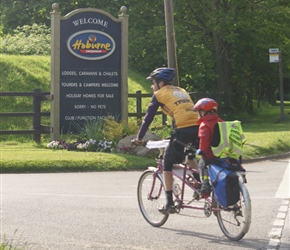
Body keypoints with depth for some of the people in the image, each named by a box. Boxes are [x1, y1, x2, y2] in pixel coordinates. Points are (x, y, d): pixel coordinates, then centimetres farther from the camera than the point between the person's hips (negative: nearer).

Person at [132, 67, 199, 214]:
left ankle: (169, 203, 7)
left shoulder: (159, 94, 9)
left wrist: (139, 138, 16)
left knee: (167, 165, 9)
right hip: (198, 128, 6)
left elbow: (148, 117, 8)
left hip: (183, 131, -6)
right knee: (190, 158, 33)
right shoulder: (182, 91, 27)